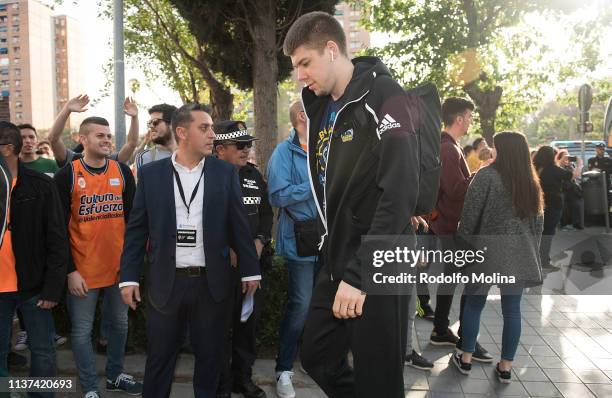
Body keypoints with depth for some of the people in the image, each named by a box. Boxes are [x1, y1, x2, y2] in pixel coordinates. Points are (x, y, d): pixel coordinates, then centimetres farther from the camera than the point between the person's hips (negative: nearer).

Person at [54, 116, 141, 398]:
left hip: (119, 266, 4)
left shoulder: (122, 171, 3)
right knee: (82, 331, 6)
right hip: (83, 270, -3)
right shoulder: (67, 175, -8)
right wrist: (70, 270, -12)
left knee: (119, 324, 16)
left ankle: (115, 375, 36)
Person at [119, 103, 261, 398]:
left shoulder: (225, 172, 2)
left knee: (211, 356, 12)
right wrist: (128, 277, -1)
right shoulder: (150, 174, 1)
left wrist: (250, 270, 3)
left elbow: (239, 226, 3)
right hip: (165, 283, 0)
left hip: (213, 282, 1)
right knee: (159, 357, 11)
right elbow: (136, 229, 3)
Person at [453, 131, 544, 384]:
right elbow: (538, 221, 13)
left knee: (474, 304, 10)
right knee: (512, 310, 9)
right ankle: (505, 367, 16)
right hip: (519, 255, 4)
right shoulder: (531, 182, 8)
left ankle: (465, 359, 19)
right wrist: (532, 252, 20)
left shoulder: (487, 175, -10)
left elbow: (470, 215, -10)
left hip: (488, 252, -4)